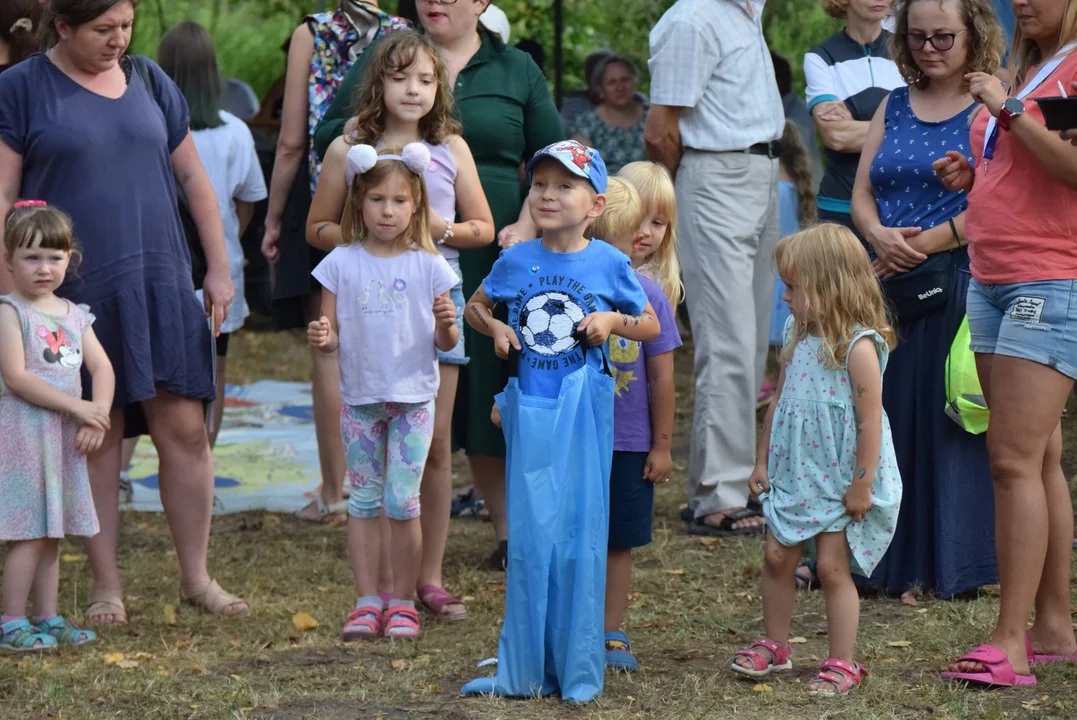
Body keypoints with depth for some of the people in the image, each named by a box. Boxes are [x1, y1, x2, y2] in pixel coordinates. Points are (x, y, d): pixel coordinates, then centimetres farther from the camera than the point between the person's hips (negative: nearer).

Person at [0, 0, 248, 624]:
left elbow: (192, 176, 16)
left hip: (159, 284, 3)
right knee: (96, 437, 2)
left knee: (185, 428, -1)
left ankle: (197, 577, 11)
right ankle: (107, 587, 11)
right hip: (74, 291, -3)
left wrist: (219, 268, 13)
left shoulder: (149, 81, 11)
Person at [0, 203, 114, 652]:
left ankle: (48, 618, 18)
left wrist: (98, 414, -10)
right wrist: (77, 407, -19)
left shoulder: (74, 316, 12)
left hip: (66, 435, 7)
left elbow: (102, 367, 8)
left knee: (52, 532, 12)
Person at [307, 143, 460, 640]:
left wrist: (446, 324, -21)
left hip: (414, 398, -1)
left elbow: (445, 344, 0)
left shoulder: (427, 266, -2)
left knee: (402, 502, -3)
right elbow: (331, 333, 3)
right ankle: (367, 602, 12)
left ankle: (403, 602, 9)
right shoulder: (341, 264, 1)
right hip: (360, 398, 2)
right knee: (363, 502, 5)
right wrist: (322, 339, -20)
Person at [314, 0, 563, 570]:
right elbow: (325, 138, 9)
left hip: (490, 260, 0)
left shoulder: (517, 72, 10)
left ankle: (510, 531, 11)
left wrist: (528, 227, -5)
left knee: (490, 394, 1)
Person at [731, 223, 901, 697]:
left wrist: (861, 486, -18)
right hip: (793, 476, 7)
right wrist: (763, 461, 15)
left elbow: (870, 422, -19)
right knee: (777, 557, 10)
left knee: (832, 566, -3)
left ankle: (842, 664, 7)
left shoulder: (858, 347, -18)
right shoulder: (798, 339, 6)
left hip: (840, 484, -7)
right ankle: (774, 646, 26)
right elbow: (779, 403, 15)